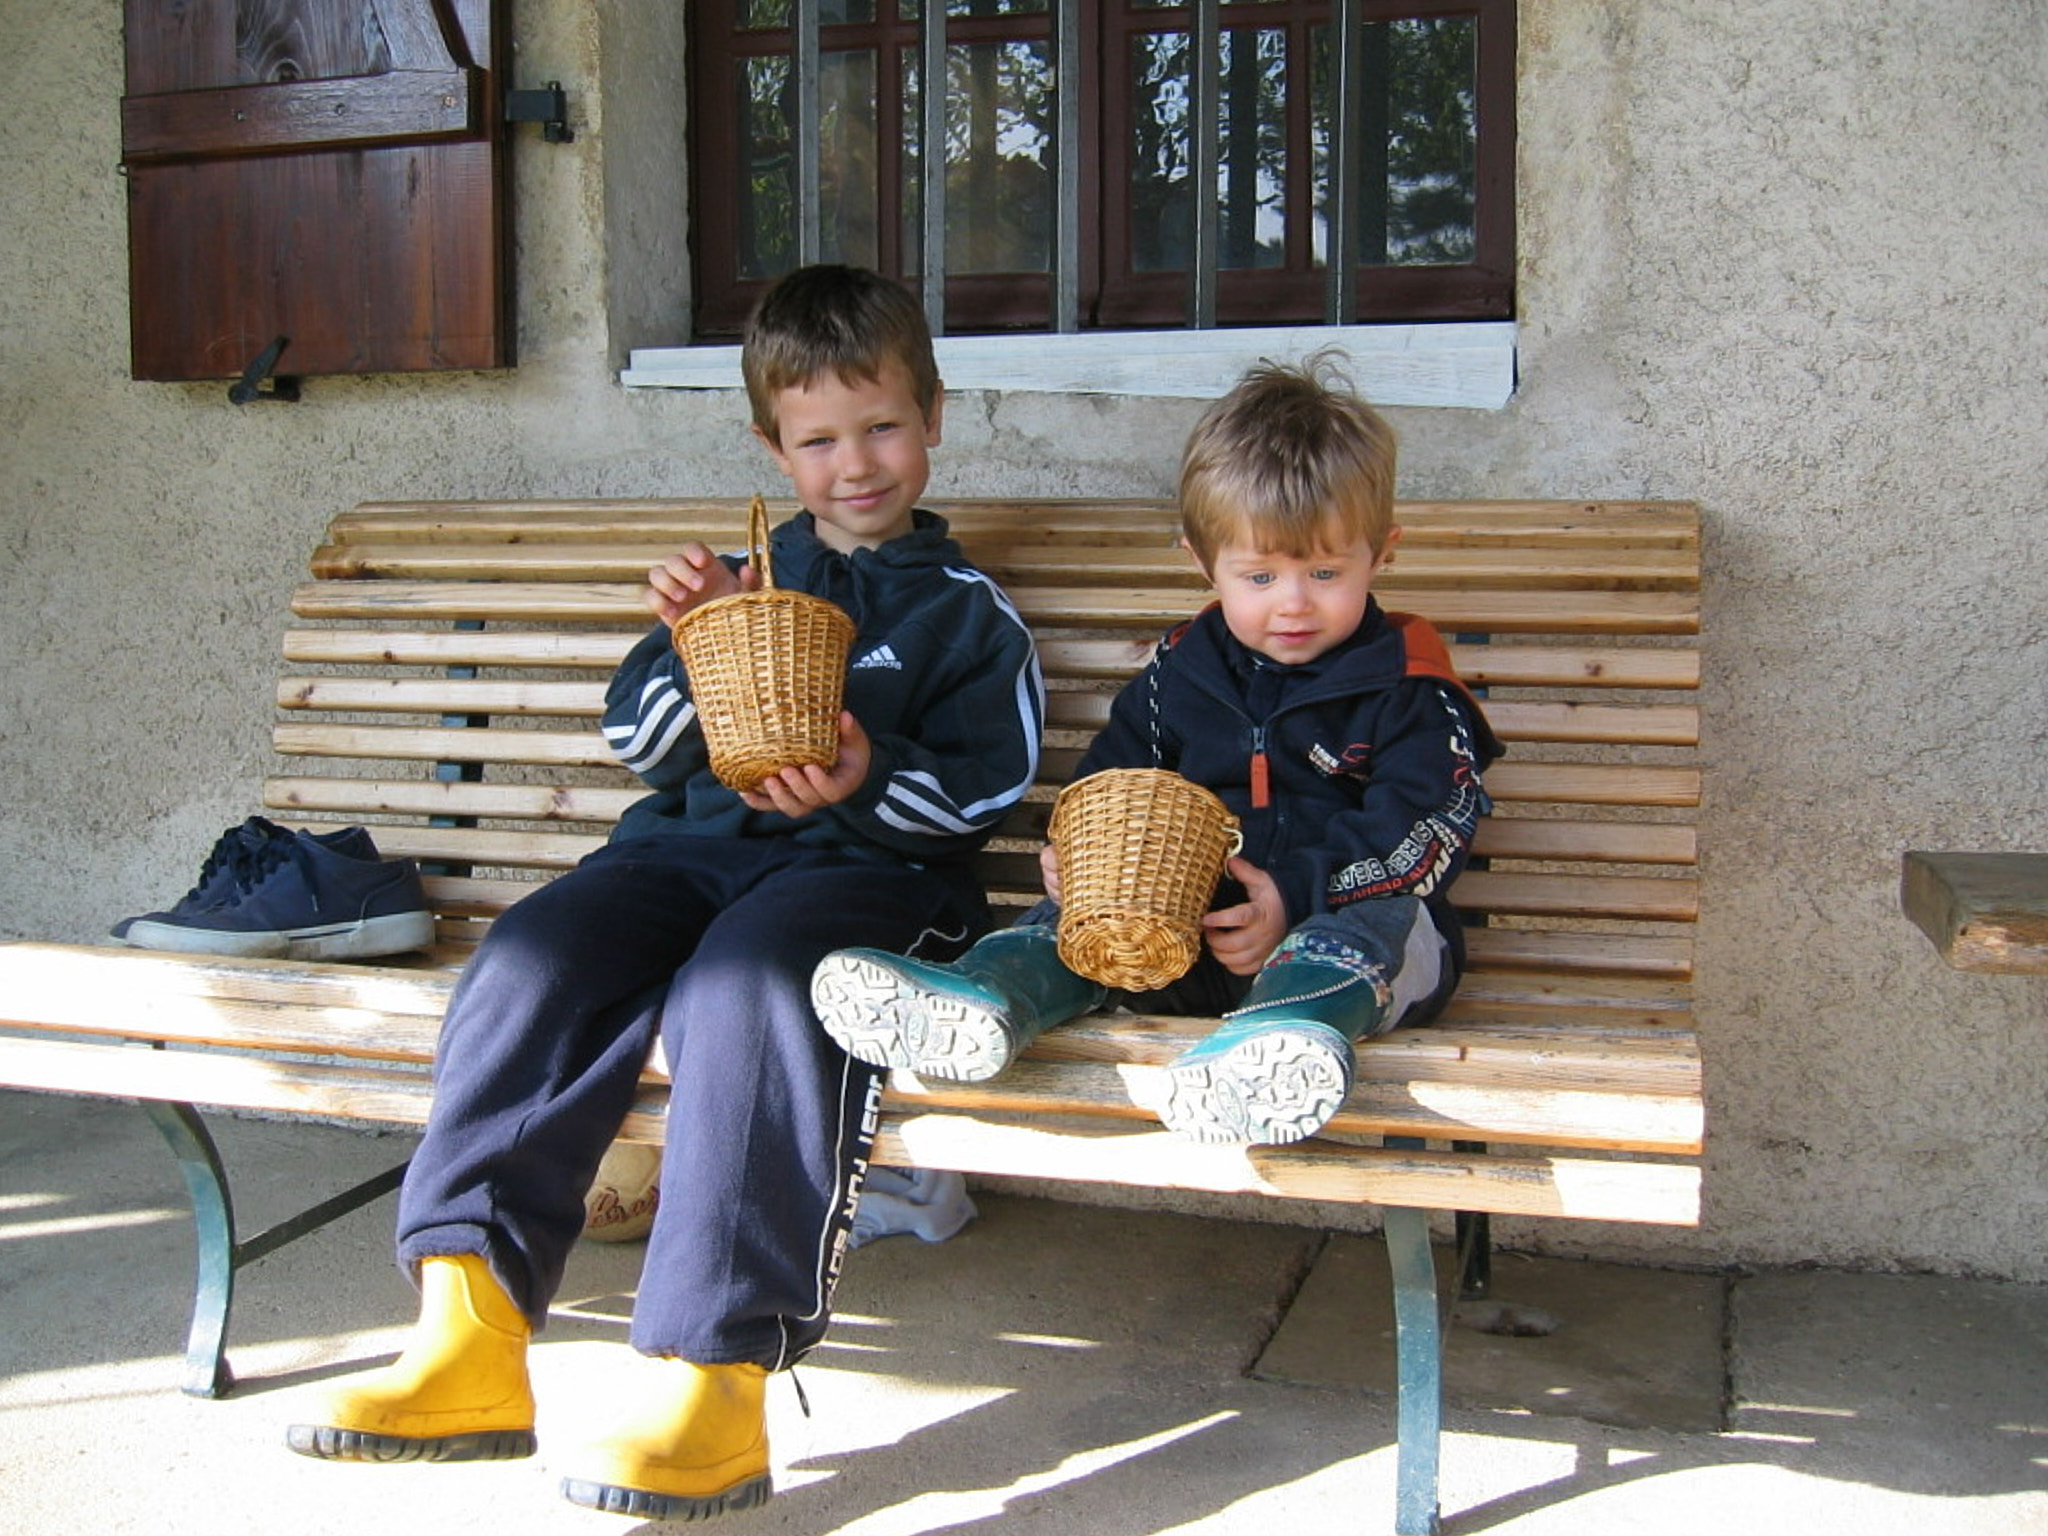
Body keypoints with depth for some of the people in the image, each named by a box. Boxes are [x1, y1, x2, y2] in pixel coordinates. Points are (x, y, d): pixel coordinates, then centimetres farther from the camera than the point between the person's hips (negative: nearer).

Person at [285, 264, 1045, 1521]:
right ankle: (469, 1341, -28)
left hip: (870, 866, -4)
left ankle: (713, 1379, -39)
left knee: (745, 987, -38)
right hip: (693, 844, 5)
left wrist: (871, 775, -15)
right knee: (534, 960, -26)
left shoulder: (968, 611, 14)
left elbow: (991, 783, 4)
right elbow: (638, 743, 19)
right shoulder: (743, 576, 24)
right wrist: (694, 651, -2)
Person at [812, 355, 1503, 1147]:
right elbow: (1112, 772, 17)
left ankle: (1286, 1037, -66)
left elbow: (1425, 830, -10)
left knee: (1375, 917, -35)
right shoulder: (1182, 667, 11)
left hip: (1343, 915, -4)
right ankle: (977, 999, -44)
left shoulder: (1407, 681, -2)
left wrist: (1295, 897, -23)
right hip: (1197, 920, 4)